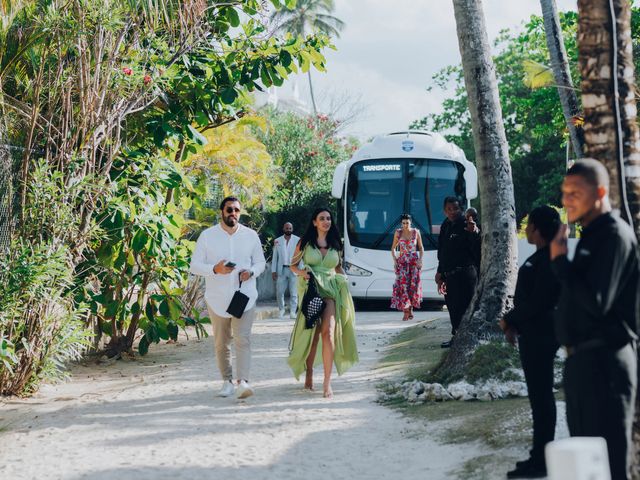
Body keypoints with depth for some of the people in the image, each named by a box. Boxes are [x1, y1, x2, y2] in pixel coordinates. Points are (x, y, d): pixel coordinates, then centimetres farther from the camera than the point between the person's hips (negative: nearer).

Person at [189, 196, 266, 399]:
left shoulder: (251, 235, 6)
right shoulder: (207, 236, 2)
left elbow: (260, 262, 14)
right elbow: (194, 266, 1)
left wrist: (251, 272, -9)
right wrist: (215, 269, -18)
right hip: (217, 299, 1)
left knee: (243, 339, -14)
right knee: (221, 342, 7)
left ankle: (243, 381, -22)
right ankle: (227, 381, 19)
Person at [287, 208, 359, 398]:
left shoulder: (335, 244, 13)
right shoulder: (305, 243, 4)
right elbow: (293, 265, 10)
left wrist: (344, 279, 7)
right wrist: (301, 272, -10)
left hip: (330, 291, 1)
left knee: (328, 332, -15)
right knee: (312, 334, 2)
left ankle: (327, 382, -18)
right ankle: (309, 372, 25)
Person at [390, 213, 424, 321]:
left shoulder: (416, 232, 4)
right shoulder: (398, 233, 4)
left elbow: (421, 248, 8)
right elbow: (393, 248, 10)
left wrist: (420, 260, -5)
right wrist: (394, 259, -3)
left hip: (414, 261, 0)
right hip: (402, 261, 0)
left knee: (413, 284, -4)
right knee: (403, 284, -11)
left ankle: (411, 309, 9)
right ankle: (406, 311, -13)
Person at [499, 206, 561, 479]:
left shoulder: (547, 260, -18)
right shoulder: (540, 257, 13)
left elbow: (538, 302, -22)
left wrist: (509, 321, -12)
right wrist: (515, 323, 12)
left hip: (540, 336, -10)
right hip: (533, 333, 10)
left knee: (541, 396, -5)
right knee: (540, 395, 15)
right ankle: (541, 454, 24)